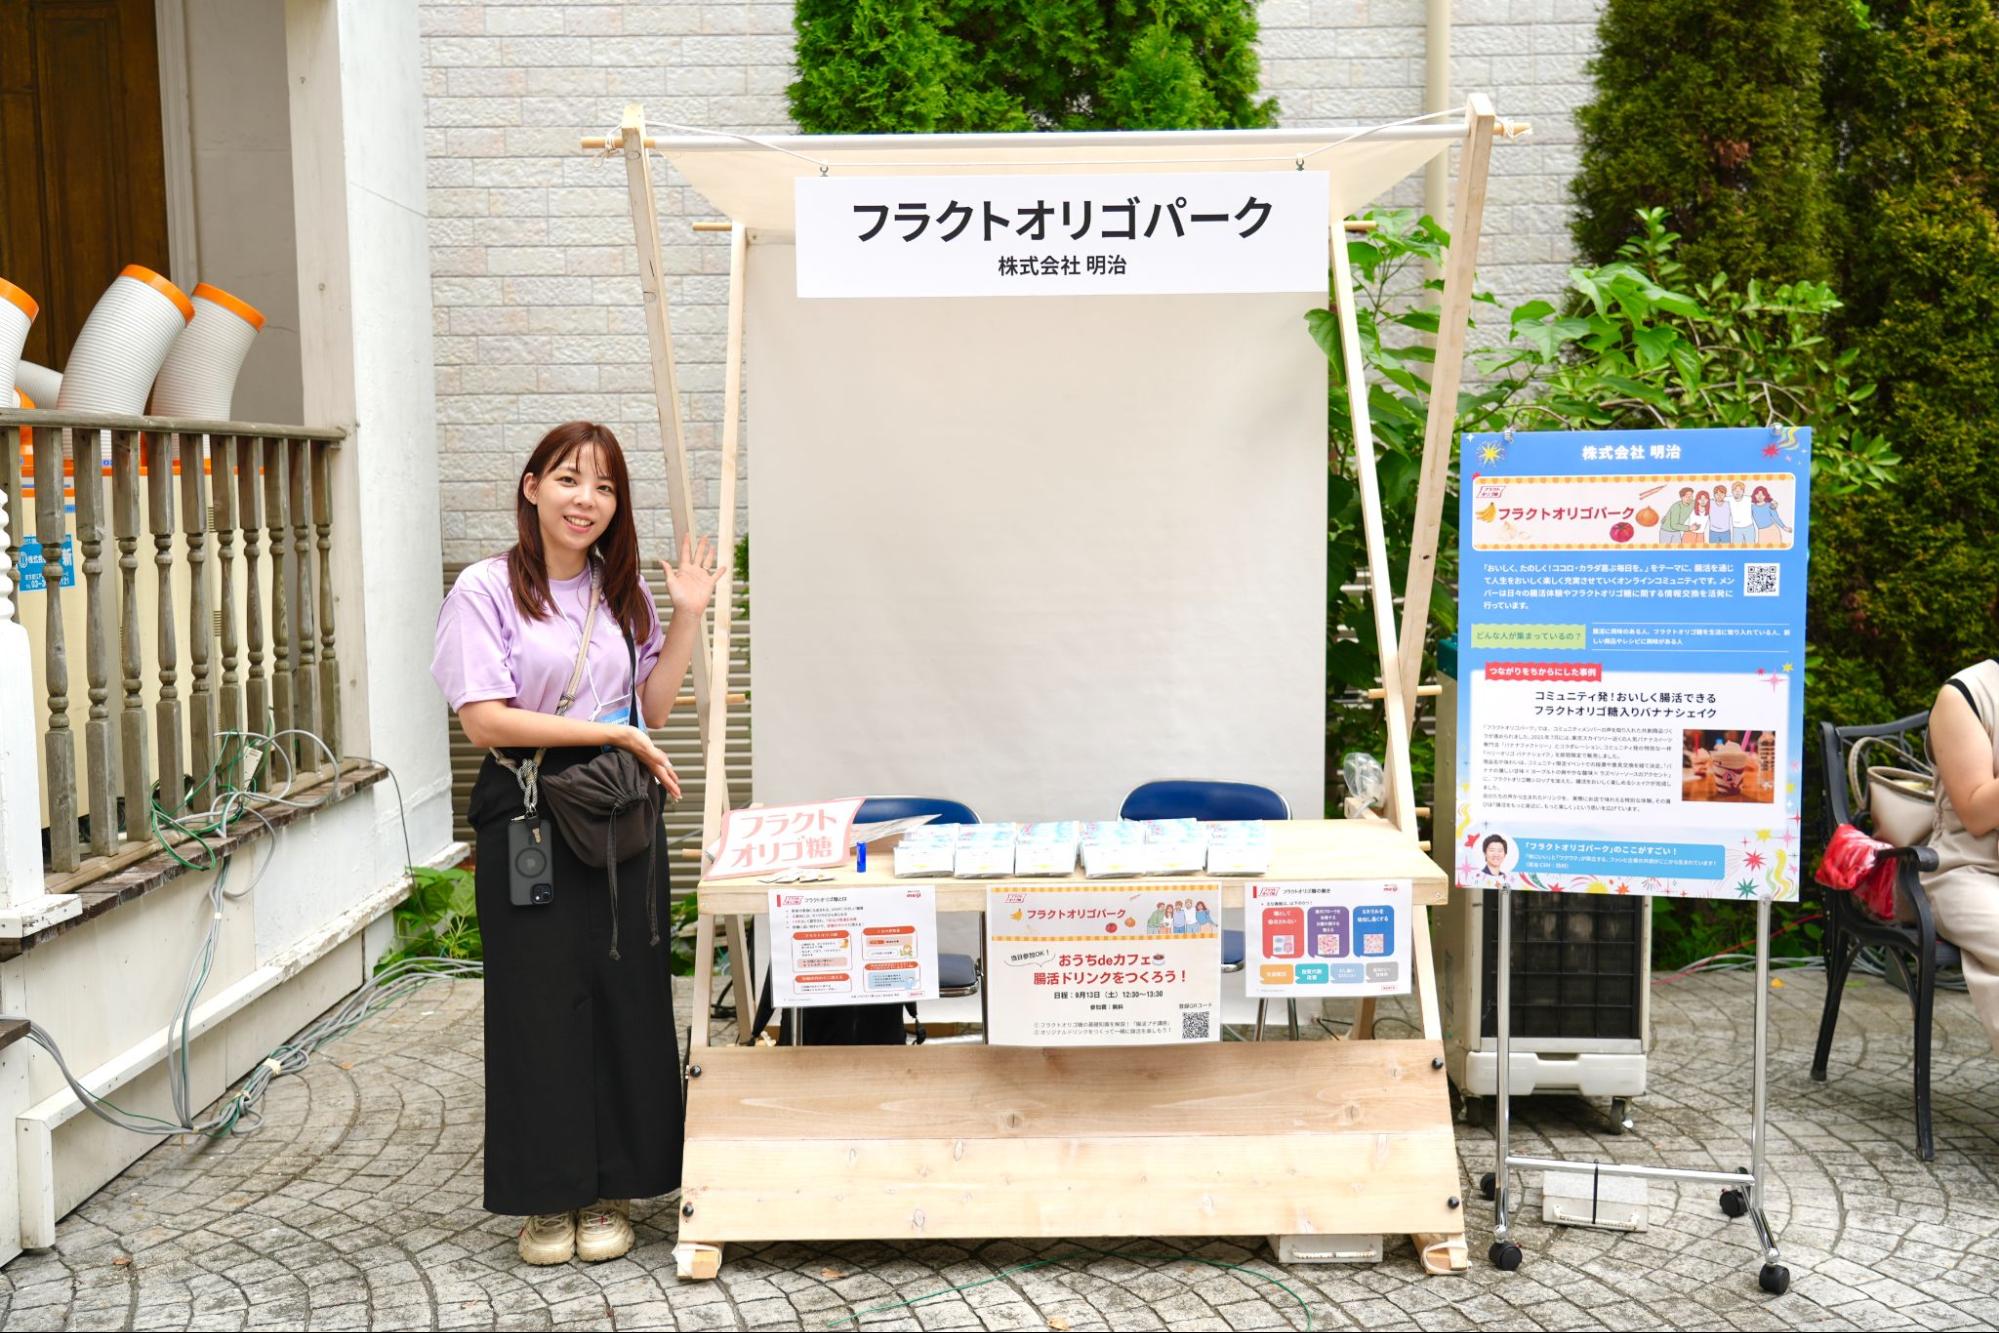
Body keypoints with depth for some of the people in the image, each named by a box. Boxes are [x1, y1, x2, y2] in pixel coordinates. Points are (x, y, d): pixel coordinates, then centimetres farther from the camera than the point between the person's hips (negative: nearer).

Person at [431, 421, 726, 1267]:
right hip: (527, 816, -4)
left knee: (624, 998, 6)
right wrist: (612, 733, -14)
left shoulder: (622, 592, 12)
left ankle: (609, 1191, 19)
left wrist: (687, 619, 1)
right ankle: (544, 1197, 16)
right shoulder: (485, 590, -5)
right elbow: (485, 719, -14)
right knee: (539, 1002, 1)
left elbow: (652, 710, 10)